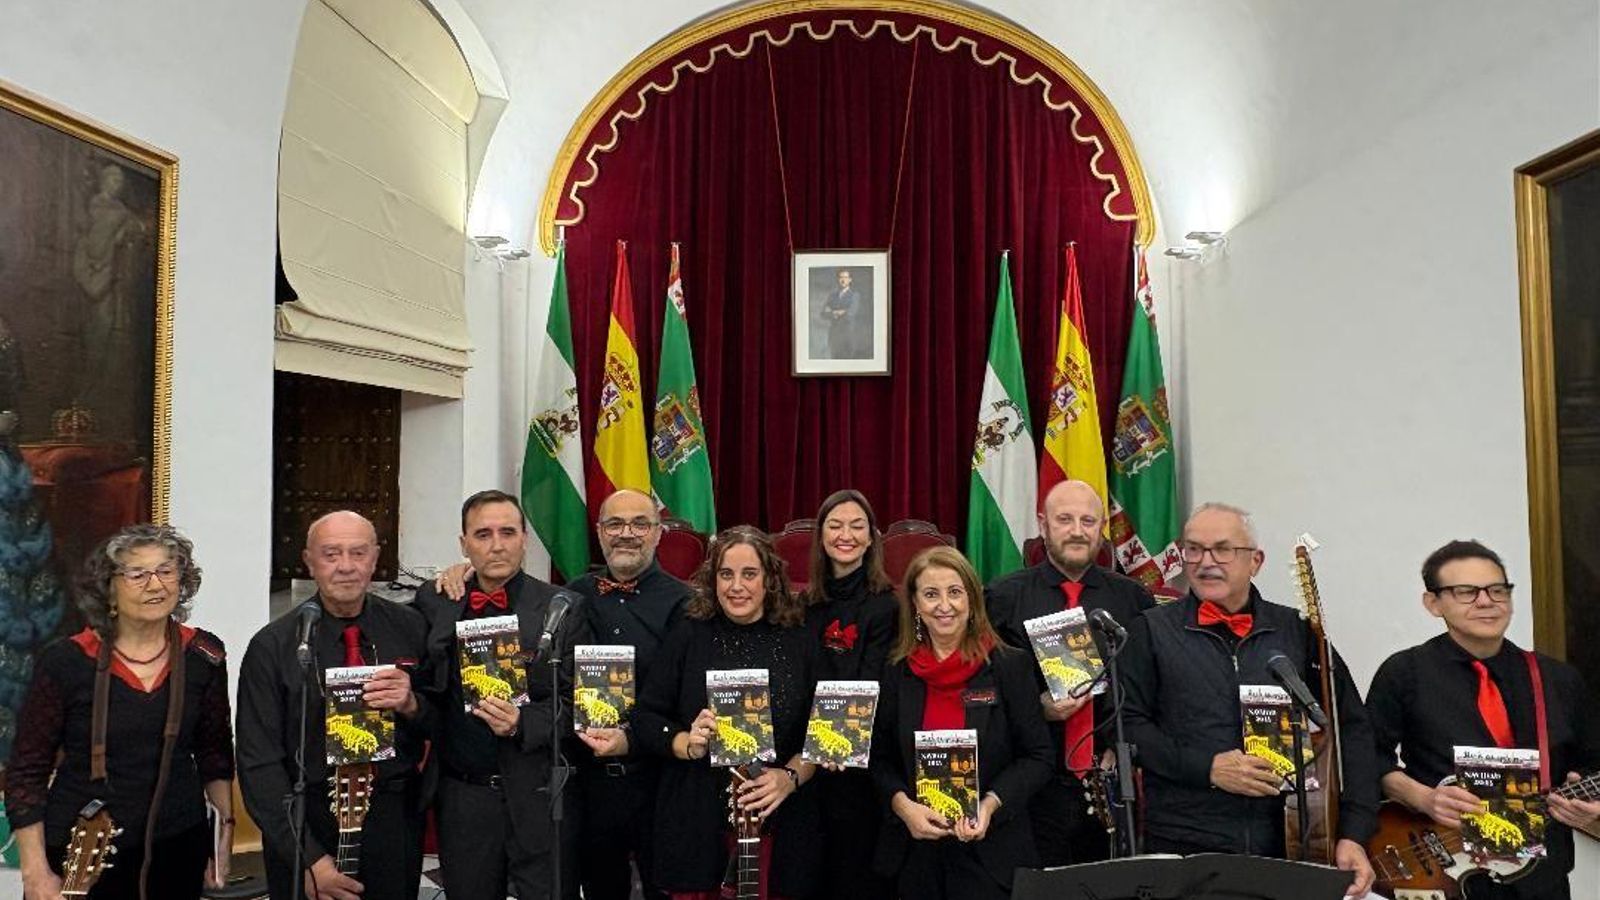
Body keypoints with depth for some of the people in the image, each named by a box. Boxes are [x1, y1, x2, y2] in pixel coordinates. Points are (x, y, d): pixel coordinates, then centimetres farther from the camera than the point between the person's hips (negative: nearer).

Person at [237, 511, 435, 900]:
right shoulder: (272, 647, -10)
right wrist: (309, 860, -16)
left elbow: (444, 727, 1)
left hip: (396, 823, 2)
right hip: (308, 825, -2)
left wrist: (412, 705, -21)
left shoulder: (411, 629, -5)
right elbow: (259, 765, -11)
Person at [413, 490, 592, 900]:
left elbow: (575, 700, -7)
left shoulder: (563, 608, -6)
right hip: (462, 797, 3)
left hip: (540, 798, -2)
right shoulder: (435, 602, 3)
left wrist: (522, 723, -21)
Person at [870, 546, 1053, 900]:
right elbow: (881, 758, 7)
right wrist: (903, 804, -11)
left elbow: (1037, 757, -5)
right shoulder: (898, 671, 3)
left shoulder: (1011, 665, -6)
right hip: (917, 850, 3)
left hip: (991, 851, -2)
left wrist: (990, 804, -18)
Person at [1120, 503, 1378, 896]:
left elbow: (1352, 728, 6)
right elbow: (1125, 724, -4)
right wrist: (1207, 767, -14)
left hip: (1288, 848, 2)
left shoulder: (1297, 631, 7)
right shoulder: (1152, 631, 1)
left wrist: (1353, 834, -2)